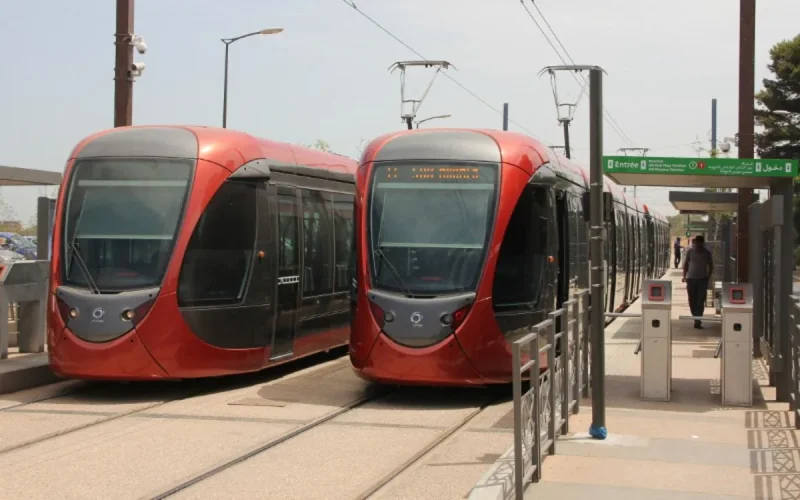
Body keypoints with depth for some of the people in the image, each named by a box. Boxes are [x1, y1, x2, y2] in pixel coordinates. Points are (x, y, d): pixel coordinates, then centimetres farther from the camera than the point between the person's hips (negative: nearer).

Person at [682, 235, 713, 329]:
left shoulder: (707, 253, -3)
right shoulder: (690, 252, -1)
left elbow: (711, 266, 8)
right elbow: (686, 263, 9)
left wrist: (708, 277, -2)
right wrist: (684, 275, 1)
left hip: (702, 279, -1)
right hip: (691, 279, 2)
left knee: (700, 301, -7)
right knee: (692, 301, 6)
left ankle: (697, 321, -6)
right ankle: (696, 318, 21)